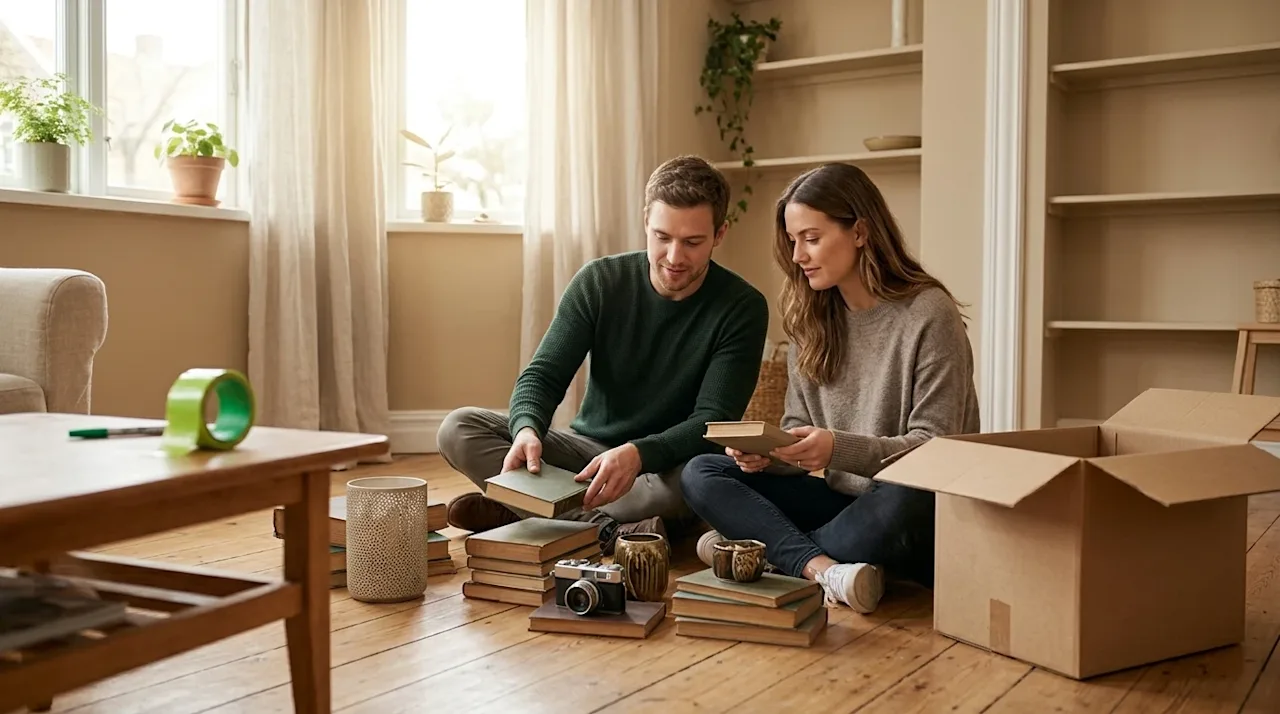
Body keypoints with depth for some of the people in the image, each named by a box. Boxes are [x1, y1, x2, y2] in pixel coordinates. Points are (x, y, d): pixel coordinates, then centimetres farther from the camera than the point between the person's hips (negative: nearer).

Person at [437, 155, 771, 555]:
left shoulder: (742, 308, -10)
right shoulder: (600, 281, -4)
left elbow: (713, 422, -17)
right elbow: (542, 374, -7)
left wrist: (638, 454, -37)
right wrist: (527, 429, -31)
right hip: (587, 448, 2)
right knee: (459, 428, -17)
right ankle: (605, 529, -30)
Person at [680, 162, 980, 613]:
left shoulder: (929, 314, -11)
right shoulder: (812, 318, 7)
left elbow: (933, 449, -14)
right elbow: (799, 432, 9)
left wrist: (838, 449, -29)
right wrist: (765, 452, -15)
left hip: (913, 504, -6)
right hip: (840, 499, 6)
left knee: (901, 506, -40)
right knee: (701, 473, -9)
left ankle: (763, 546, -15)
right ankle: (821, 567, -31)